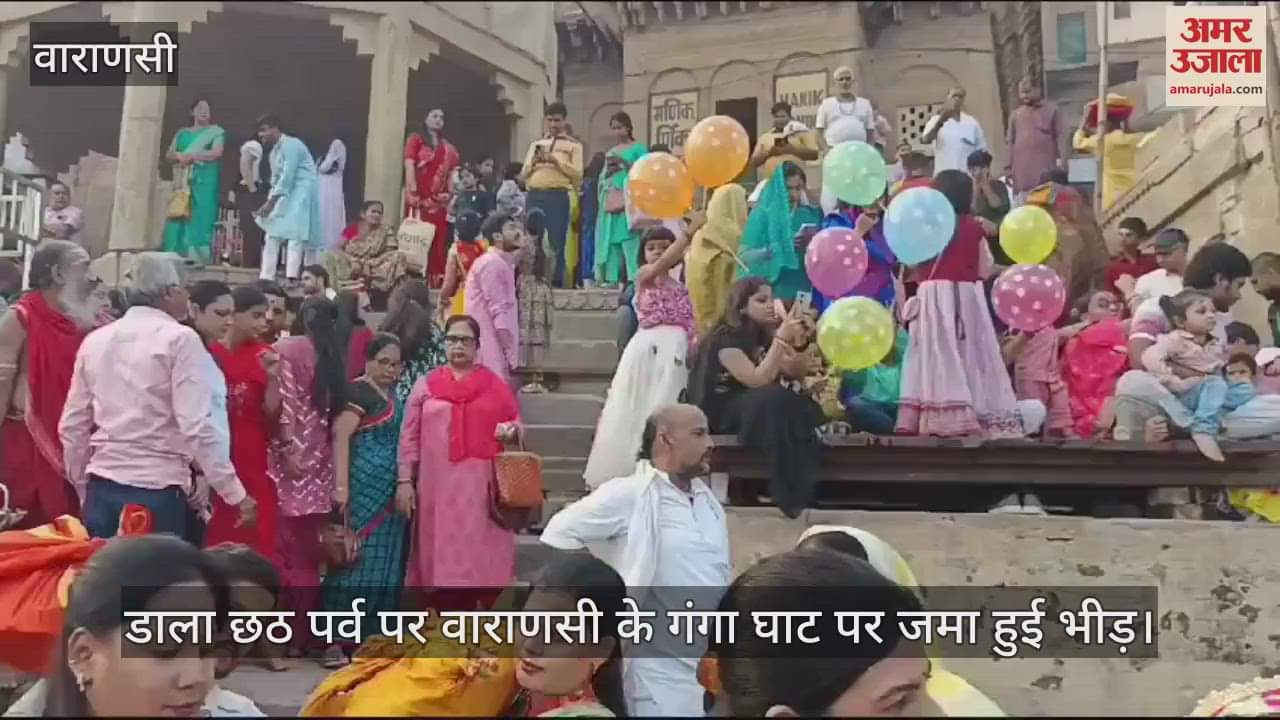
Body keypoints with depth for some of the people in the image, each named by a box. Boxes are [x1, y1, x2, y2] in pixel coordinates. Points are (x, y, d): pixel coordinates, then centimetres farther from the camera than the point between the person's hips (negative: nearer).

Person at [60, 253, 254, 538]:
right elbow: (197, 426, -16)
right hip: (157, 492, -6)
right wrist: (236, 494, -13)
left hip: (101, 489, 6)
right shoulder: (180, 339, -8)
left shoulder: (95, 340, 10)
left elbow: (71, 426, 13)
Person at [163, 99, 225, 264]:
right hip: (183, 183, 4)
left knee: (200, 219, -11)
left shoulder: (215, 132, 8)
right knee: (180, 218, -4)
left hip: (205, 184, -4)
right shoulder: (182, 133, 19)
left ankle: (198, 257, -15)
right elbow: (169, 155, 14)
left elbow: (217, 152, -8)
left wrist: (190, 156, -11)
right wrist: (180, 156, -9)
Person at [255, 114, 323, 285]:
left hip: (302, 191, -10)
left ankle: (292, 277, -27)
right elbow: (275, 180, 17)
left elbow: (287, 176, -20)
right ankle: (266, 277, 7)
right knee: (273, 232, 5)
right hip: (286, 192, 10)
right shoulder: (274, 151, 15)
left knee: (296, 233, -19)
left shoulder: (291, 144, -15)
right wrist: (269, 202, 4)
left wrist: (270, 202, -20)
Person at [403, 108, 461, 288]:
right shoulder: (416, 139, 8)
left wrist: (450, 193, -1)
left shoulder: (448, 147, 20)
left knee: (439, 242, 1)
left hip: (440, 199, 4)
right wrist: (413, 193, -16)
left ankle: (437, 282, 4)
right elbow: (409, 166, -4)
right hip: (420, 196, -4)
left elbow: (453, 171, 15)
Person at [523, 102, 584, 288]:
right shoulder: (536, 144, 21)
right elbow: (524, 173, 17)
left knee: (556, 241, -7)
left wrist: (556, 161, -11)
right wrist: (534, 162, -3)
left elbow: (577, 174, -3)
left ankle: (556, 282, -4)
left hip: (557, 197, -4)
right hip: (534, 196, 4)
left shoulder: (573, 145, 8)